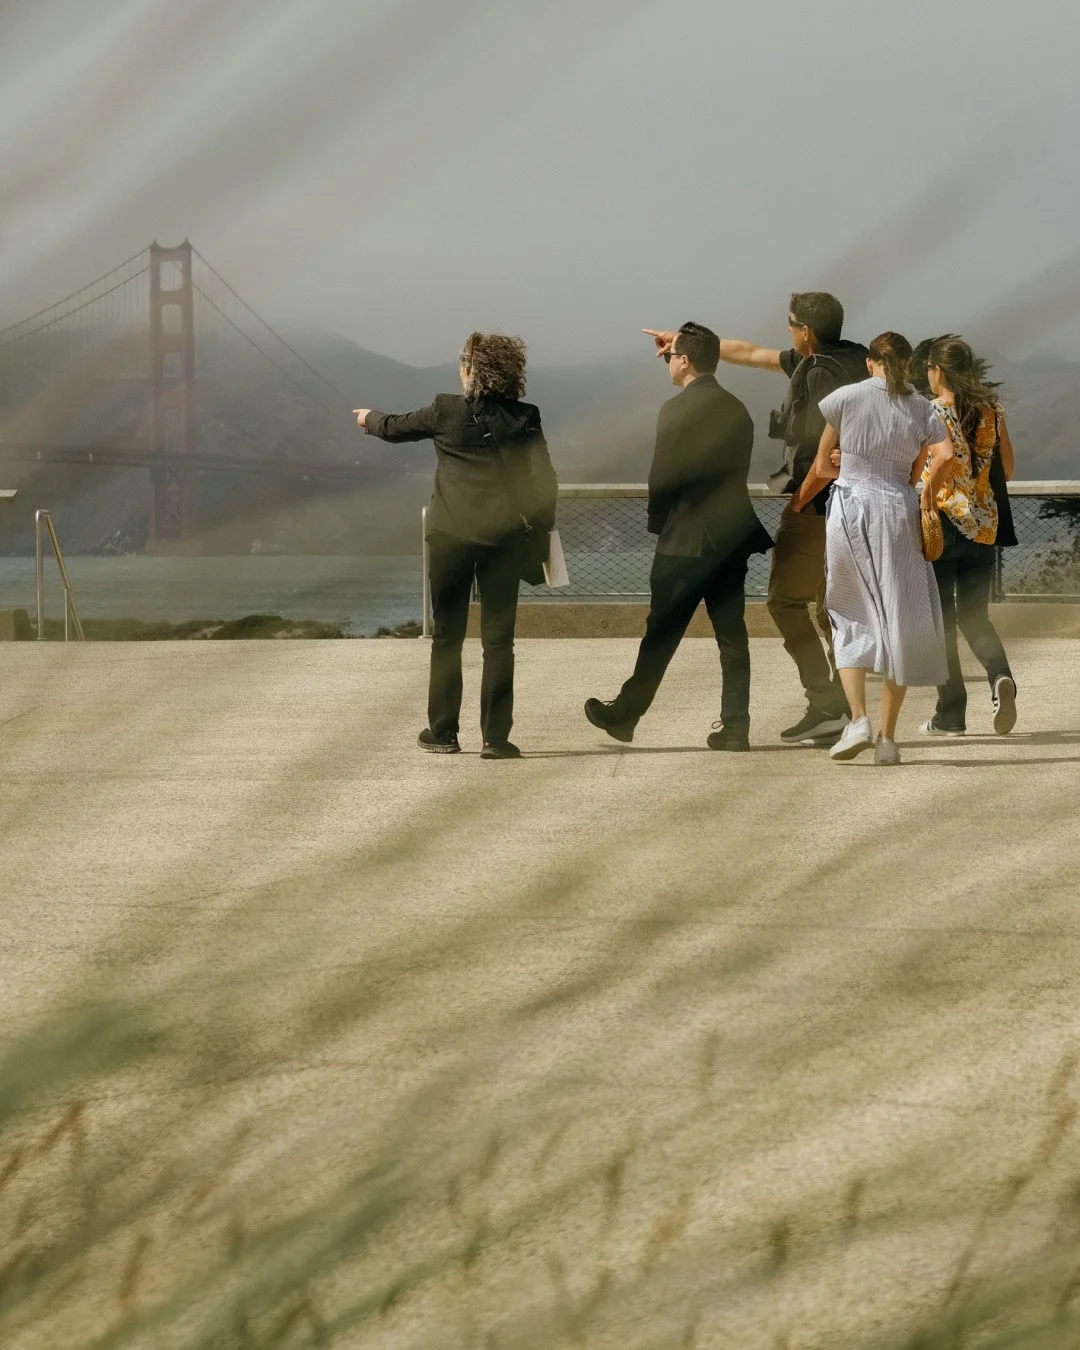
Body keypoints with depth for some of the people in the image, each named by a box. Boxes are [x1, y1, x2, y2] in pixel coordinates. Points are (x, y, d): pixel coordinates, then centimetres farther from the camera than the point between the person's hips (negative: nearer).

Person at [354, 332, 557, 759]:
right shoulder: (524, 418, -1)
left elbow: (395, 428, 11)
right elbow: (544, 482, -5)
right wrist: (538, 531, 7)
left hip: (451, 534, -1)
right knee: (498, 638, 4)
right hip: (506, 538, 1)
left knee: (447, 636, 12)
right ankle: (495, 737, 0)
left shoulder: (447, 411, -5)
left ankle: (443, 732, 16)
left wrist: (369, 418, 33)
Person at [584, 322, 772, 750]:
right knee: (731, 634, 4)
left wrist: (656, 521, 2)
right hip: (733, 536, 6)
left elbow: (663, 474, -13)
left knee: (661, 633, 4)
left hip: (686, 539, -6)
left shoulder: (677, 410, -12)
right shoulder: (737, 410, 9)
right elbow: (739, 469, 13)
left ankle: (625, 715, 15)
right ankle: (734, 726, 1)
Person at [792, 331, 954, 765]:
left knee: (850, 616, 11)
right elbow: (944, 456, -10)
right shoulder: (922, 409, 5)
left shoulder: (846, 398, 0)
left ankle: (858, 719, -8)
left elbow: (821, 467, 4)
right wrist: (926, 497, 6)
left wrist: (796, 504, 19)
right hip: (899, 513, 1)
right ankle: (888, 738, 4)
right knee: (897, 621, 7)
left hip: (850, 509, -1)